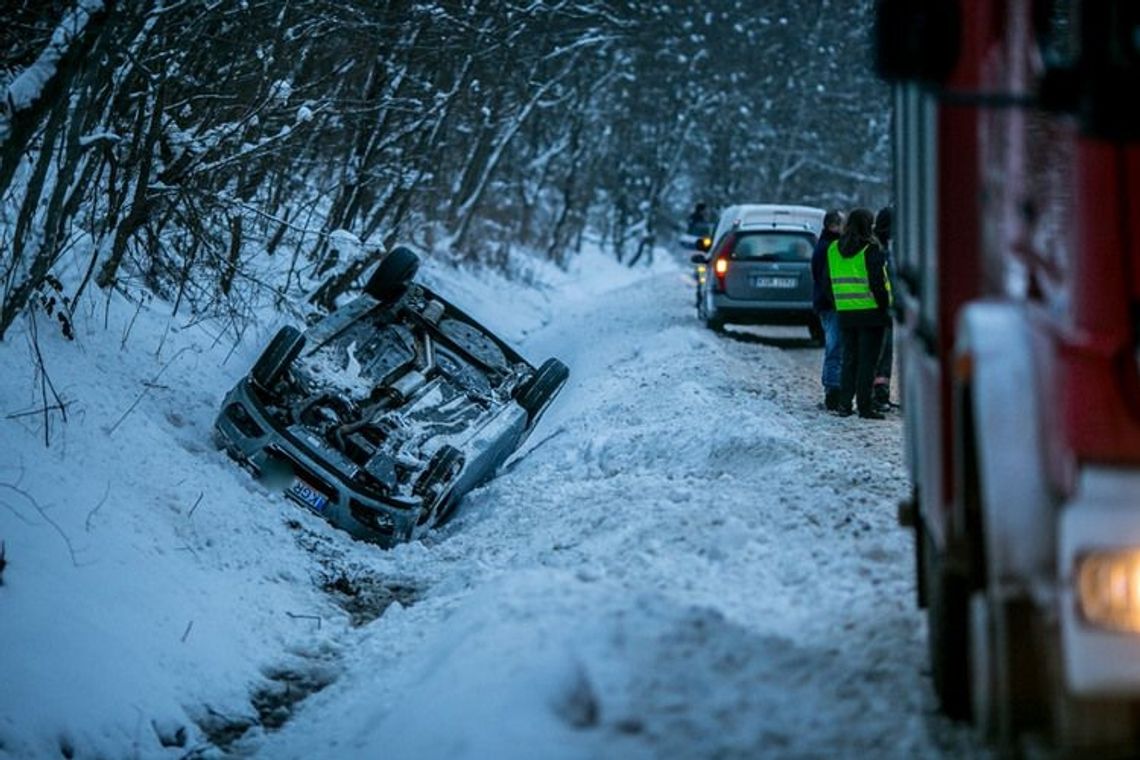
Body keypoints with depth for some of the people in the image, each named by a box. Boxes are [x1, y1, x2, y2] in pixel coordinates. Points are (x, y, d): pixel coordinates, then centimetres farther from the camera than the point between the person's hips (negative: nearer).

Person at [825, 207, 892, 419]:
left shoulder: (833, 249, 8)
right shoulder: (871, 250, -11)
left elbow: (828, 282, 13)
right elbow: (877, 283, -14)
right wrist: (885, 306, -6)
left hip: (845, 313, 5)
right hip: (870, 312, -5)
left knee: (849, 359, 13)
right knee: (867, 360, -1)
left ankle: (844, 404, 10)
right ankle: (865, 407, -3)